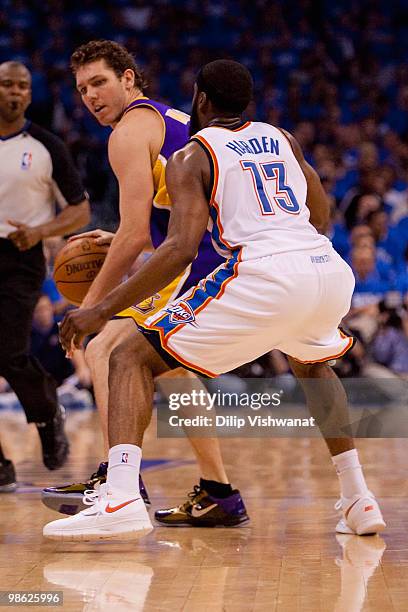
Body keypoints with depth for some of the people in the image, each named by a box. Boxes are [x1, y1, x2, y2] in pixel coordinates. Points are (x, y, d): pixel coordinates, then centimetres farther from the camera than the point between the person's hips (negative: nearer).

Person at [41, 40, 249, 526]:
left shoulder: (131, 130, -4)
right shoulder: (176, 121, 26)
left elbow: (135, 235, -12)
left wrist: (92, 302, -3)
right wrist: (120, 241, 26)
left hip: (199, 266, -10)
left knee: (107, 350, -9)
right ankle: (217, 493, 25)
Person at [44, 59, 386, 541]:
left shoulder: (191, 156, 8)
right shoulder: (280, 137, 25)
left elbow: (183, 247, -7)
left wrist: (101, 311, -5)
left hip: (264, 275, -6)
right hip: (331, 269, 6)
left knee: (131, 359, 2)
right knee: (312, 365, 39)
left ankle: (120, 500, -20)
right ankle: (358, 502, 32)